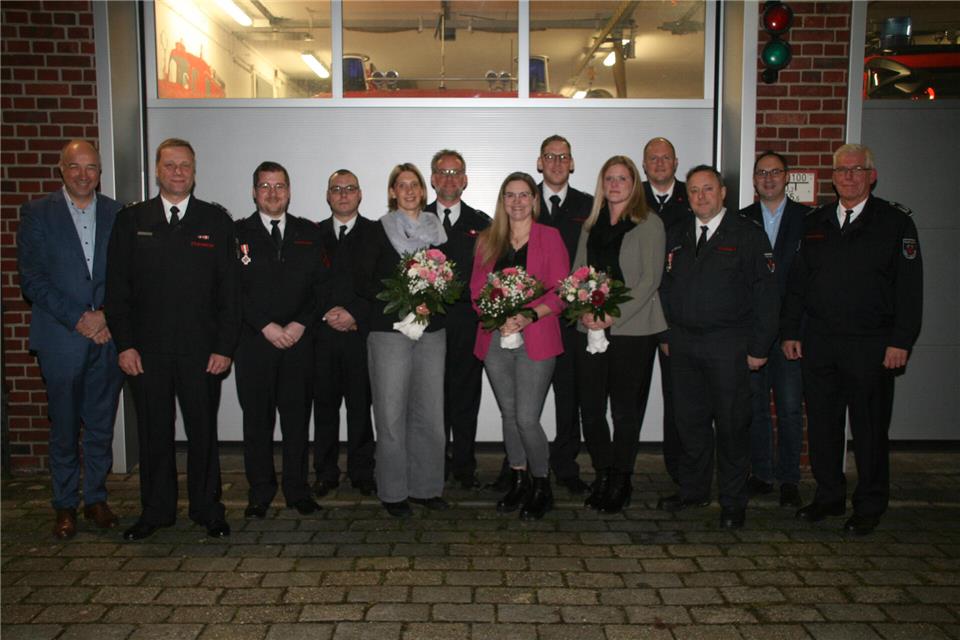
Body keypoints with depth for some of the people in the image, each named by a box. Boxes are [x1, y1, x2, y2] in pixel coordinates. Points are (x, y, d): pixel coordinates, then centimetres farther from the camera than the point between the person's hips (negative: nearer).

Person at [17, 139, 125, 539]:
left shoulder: (116, 214, 7)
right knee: (64, 428, 7)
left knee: (101, 426, 10)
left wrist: (109, 317, -9)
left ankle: (96, 498, 24)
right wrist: (79, 319, -12)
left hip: (108, 337, 2)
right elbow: (33, 279, -5)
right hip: (61, 339, -2)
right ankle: (65, 506, 21)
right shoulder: (36, 213, 1)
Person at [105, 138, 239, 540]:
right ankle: (155, 510, 25)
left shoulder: (216, 220, 4)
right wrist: (124, 344, -3)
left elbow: (228, 289, 1)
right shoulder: (131, 220, 7)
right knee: (153, 432, 10)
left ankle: (207, 509, 22)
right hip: (147, 350, 1)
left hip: (200, 350, -1)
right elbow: (117, 288, 5)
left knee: (203, 431, 7)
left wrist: (224, 347, -6)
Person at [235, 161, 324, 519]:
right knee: (257, 418, 4)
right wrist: (266, 326, -10)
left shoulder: (308, 233, 11)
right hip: (254, 342, -1)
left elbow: (320, 284, 6)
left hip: (298, 340, 1)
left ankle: (297, 489, 17)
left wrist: (300, 324, -6)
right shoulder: (238, 233, 5)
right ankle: (260, 492, 16)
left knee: (297, 416, 5)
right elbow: (234, 289, -3)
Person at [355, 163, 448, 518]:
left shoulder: (436, 230, 13)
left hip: (431, 331, 4)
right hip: (389, 331, -4)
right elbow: (363, 282, -3)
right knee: (391, 414, -1)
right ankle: (393, 492, 11)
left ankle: (426, 487, 18)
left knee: (430, 413, 6)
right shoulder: (380, 231, 1)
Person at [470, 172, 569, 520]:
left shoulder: (550, 237, 2)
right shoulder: (488, 240, 12)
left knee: (527, 418, -8)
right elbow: (477, 288, 8)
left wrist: (528, 316, -17)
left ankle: (542, 488, 12)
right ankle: (519, 482, 27)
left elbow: (561, 291, -3)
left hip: (535, 339, -4)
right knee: (508, 415, 11)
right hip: (495, 339, 4)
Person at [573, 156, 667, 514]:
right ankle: (602, 475, 20)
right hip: (591, 330, 4)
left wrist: (614, 315, -15)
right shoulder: (591, 226, 15)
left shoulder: (649, 225, 0)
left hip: (632, 329, -4)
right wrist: (584, 310, -6)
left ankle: (621, 481, 17)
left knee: (625, 410, 3)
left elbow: (650, 279, -8)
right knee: (590, 408, 4)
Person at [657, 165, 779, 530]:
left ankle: (733, 502, 16)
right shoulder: (676, 237, 11)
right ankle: (693, 491, 27)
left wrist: (759, 347, -10)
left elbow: (766, 294, -6)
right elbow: (665, 289, 16)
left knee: (732, 424, 3)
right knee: (689, 420, 11)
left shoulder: (748, 235, -3)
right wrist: (666, 335, 10)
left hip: (728, 345, -4)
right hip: (683, 344, 4)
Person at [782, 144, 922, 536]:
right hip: (818, 343, 3)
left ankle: (869, 507, 20)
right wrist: (790, 332, 5)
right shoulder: (815, 223, 10)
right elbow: (796, 282, 12)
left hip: (871, 346, -3)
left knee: (869, 429, 6)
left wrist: (901, 342, -11)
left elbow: (909, 287, -4)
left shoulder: (895, 222, 0)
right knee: (821, 425, 9)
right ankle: (829, 497, 25)